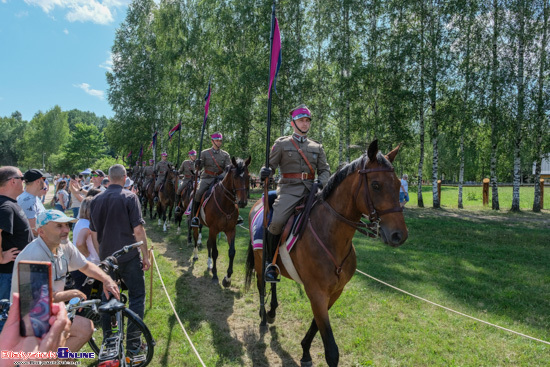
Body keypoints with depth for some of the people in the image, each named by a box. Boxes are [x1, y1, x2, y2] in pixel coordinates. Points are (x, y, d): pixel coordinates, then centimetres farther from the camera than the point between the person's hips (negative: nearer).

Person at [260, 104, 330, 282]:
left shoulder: (317, 147, 20)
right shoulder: (282, 143, 12)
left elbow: (325, 169, 16)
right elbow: (271, 164, 7)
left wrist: (321, 182, -7)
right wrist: (265, 171, -17)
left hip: (310, 189, 3)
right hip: (289, 189, -3)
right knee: (276, 222, -26)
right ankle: (271, 262, -5)